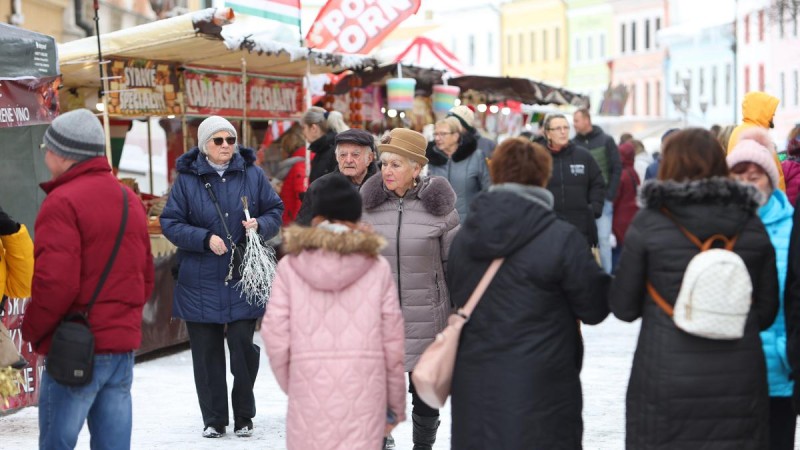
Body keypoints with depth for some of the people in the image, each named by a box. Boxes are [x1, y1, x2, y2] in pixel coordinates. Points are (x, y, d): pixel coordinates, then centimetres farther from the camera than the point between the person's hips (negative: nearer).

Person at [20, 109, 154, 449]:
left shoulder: (62, 202, -13)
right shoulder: (130, 200, 14)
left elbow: (55, 282, -20)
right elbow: (146, 279, 18)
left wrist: (31, 329, -6)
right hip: (123, 344, 8)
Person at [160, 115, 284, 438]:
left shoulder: (252, 175, 3)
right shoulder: (187, 179, -1)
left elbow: (275, 210, 10)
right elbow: (170, 223, -2)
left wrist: (261, 225, -11)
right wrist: (205, 239, -15)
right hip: (201, 281, 0)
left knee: (243, 344, -5)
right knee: (207, 351, 5)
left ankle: (244, 417, 12)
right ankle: (213, 419, 17)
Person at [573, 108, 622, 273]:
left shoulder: (606, 141, 1)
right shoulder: (574, 144, 4)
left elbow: (617, 169, 0)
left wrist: (610, 196, -8)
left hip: (603, 200, -2)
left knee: (603, 239, -2)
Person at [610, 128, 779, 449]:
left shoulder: (649, 222, -6)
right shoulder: (752, 225, 3)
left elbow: (623, 307, -2)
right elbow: (767, 311, 7)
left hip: (666, 383, -2)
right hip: (741, 383, 3)